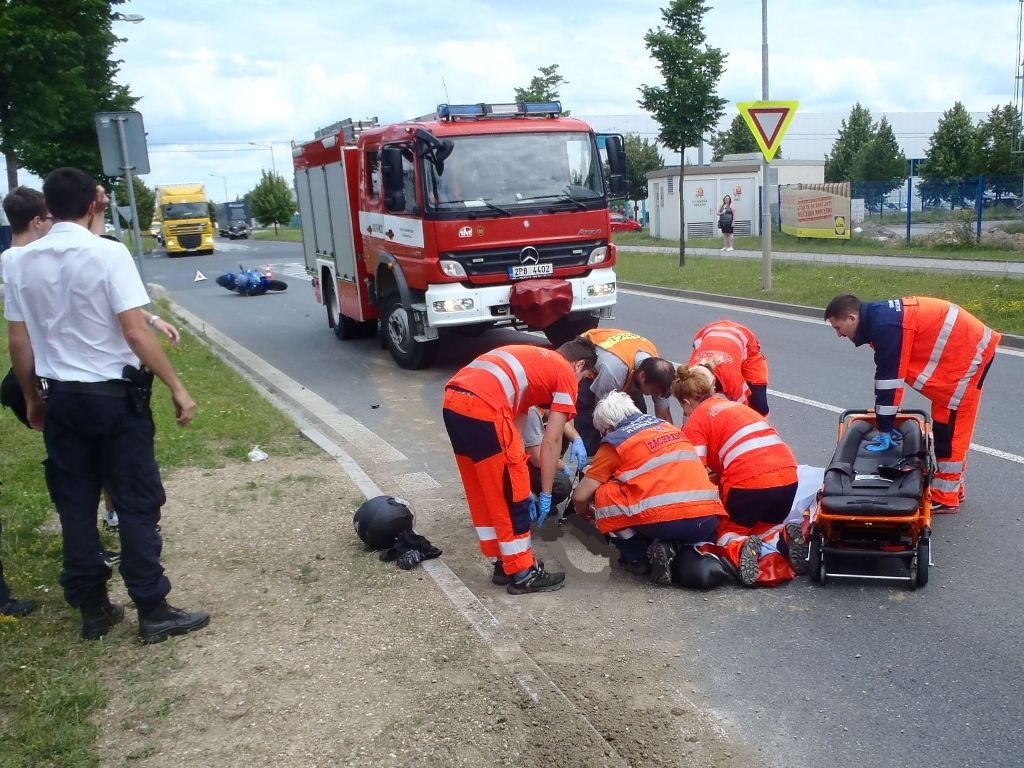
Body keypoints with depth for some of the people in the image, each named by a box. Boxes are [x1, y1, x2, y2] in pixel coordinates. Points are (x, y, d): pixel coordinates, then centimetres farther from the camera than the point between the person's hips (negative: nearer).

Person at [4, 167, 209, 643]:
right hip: (116, 395, -5)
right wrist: (177, 388, -11)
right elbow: (136, 333, -18)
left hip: (62, 398, 5)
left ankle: (92, 609, 23)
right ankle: (153, 611, 9)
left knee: (75, 507, 13)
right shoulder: (109, 254, -13)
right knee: (137, 504, 3)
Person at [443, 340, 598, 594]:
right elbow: (551, 441, 6)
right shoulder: (567, 374, 12)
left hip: (453, 401, 9)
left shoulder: (531, 359, 33)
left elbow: (513, 422, 30)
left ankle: (504, 563, 33)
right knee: (510, 496, 7)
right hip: (483, 408, -9)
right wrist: (546, 494, 14)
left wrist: (524, 488, 31)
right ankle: (523, 573, 19)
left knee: (483, 494, 20)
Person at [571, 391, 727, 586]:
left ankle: (637, 558, 10)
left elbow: (580, 496, 8)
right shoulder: (668, 426, 25)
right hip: (708, 519, 5)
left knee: (601, 494, 13)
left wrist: (584, 513, 31)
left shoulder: (615, 441, 8)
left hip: (662, 520, -5)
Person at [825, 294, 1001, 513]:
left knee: (950, 426, -5)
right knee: (945, 422, 17)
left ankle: (946, 497, 3)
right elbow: (886, 375, 11)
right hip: (961, 350, 10)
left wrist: (884, 430, -16)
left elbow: (889, 380, -23)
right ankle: (952, 487, 28)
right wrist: (885, 423, 14)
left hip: (969, 352, -10)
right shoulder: (879, 316, 5)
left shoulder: (885, 326, -26)